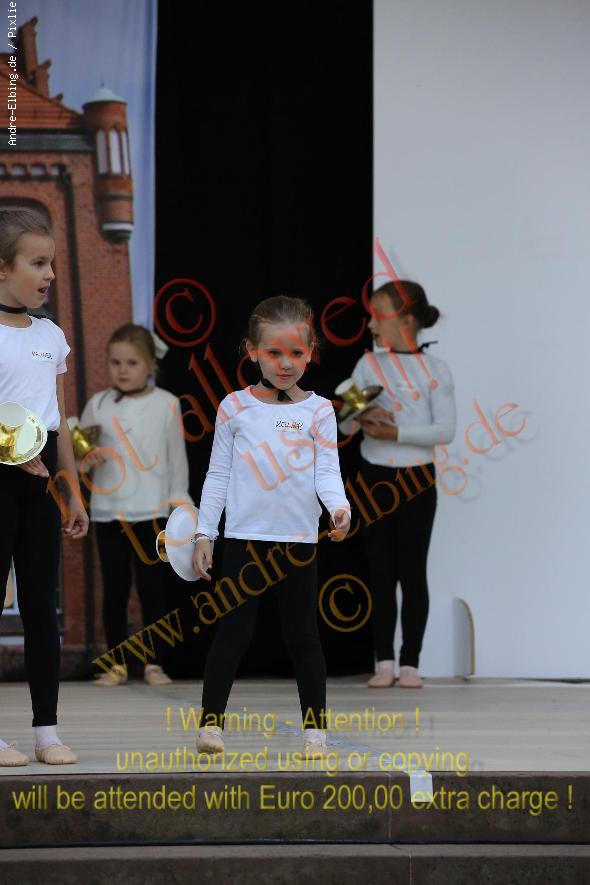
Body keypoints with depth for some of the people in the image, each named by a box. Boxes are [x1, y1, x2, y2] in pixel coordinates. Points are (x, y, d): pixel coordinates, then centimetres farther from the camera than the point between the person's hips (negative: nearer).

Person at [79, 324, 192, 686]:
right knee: (115, 589, 6)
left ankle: (154, 663, 11)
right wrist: (86, 459, -15)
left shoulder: (166, 404, 1)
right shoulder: (98, 404, 4)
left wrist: (179, 505, 1)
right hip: (108, 512, 1)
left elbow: (177, 457, 4)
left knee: (153, 588, 3)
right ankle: (117, 664, 13)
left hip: (152, 512, -1)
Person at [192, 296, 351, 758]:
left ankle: (315, 727, 13)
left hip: (299, 540, 0)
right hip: (245, 538, 0)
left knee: (303, 635, 7)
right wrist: (203, 533, 2)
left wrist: (339, 507, -24)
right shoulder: (235, 407, 3)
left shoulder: (318, 410, 3)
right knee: (233, 632, 1)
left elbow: (327, 472, -3)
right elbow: (218, 474, 6)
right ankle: (211, 721, 7)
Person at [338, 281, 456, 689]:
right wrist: (361, 417, -20)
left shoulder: (435, 369, -5)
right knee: (381, 571, 5)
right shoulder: (368, 364, 5)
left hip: (416, 479, -3)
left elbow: (445, 430, -12)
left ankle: (410, 663, 7)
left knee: (412, 571, 1)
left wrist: (395, 432, -20)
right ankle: (384, 661, 9)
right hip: (374, 477, 3)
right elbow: (345, 424, 2)